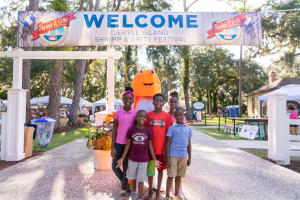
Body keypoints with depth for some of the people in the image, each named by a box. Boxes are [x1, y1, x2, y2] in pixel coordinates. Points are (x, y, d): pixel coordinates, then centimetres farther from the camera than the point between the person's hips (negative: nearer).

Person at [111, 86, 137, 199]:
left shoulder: (136, 113, -1)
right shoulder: (117, 113, 0)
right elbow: (114, 130, 1)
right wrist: (112, 147, -4)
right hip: (118, 143, 1)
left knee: (126, 167, 5)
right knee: (115, 166, 3)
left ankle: (123, 190, 24)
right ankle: (125, 183, 31)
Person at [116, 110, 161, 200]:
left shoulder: (148, 130, -8)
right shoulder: (131, 129, -8)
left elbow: (150, 145, -2)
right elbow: (128, 145, -2)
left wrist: (154, 159, -2)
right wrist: (122, 158, -1)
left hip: (144, 160, -1)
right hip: (132, 159, 1)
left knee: (141, 180, 4)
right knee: (133, 179, 19)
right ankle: (134, 193, 45)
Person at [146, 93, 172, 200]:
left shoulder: (167, 116, -3)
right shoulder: (149, 115, -1)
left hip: (162, 148, 0)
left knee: (161, 169, 13)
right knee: (149, 170, 11)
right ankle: (150, 191, 31)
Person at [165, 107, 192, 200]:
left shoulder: (188, 128, 7)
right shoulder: (171, 128, -3)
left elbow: (189, 144, 12)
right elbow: (168, 143, -3)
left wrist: (189, 157, 10)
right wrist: (167, 158, -8)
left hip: (183, 156, 3)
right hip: (173, 155, -3)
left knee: (179, 176, 14)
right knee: (171, 176, 1)